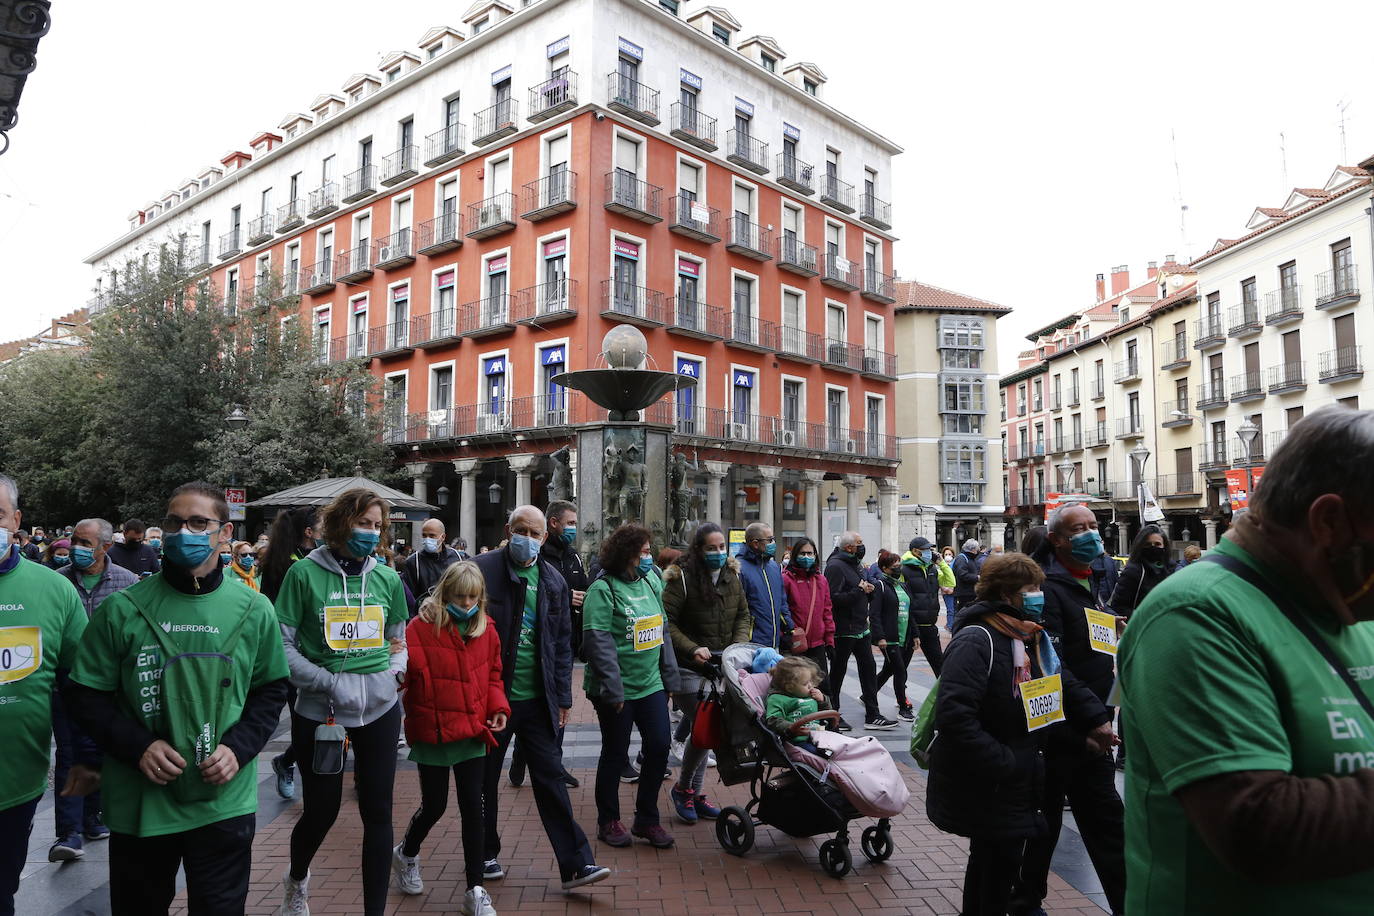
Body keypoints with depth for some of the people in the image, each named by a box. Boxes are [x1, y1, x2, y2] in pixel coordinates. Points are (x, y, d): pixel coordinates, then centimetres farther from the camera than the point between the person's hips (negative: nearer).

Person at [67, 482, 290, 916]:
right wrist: (138, 746, -13)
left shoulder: (254, 610, -2)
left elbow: (270, 689, 7)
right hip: (139, 805, 0)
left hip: (225, 803, 0)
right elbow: (86, 694, 1)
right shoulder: (122, 609, -6)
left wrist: (239, 748, -8)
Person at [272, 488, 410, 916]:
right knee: (322, 810, 11)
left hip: (379, 708, 3)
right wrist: (330, 683, -16)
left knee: (378, 812, 6)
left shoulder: (387, 578, 4)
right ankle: (296, 879, 45)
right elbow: (282, 644, -8)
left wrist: (395, 669, -4)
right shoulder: (305, 573, -8)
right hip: (319, 710, -2)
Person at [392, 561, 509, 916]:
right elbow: (403, 671, -17)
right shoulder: (422, 627, -13)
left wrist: (498, 706, 1)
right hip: (432, 732, -3)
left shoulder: (485, 629, 3)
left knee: (473, 808, 4)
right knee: (435, 806, 10)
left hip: (472, 731, 3)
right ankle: (406, 855, 44)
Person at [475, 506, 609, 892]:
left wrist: (563, 698, 8)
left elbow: (562, 644, 11)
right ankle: (486, 855, 31)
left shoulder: (553, 580, 6)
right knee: (485, 779, 12)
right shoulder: (483, 569, -7)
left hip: (537, 699, 3)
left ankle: (575, 864, 8)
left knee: (551, 777, 3)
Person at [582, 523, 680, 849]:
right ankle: (608, 821, 27)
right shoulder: (603, 589, -16)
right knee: (615, 754, 8)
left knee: (659, 746, 5)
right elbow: (598, 642, -20)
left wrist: (669, 676, 12)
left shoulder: (651, 581, 7)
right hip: (617, 690, -6)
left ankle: (646, 819, 23)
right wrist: (612, 688, -22)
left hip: (651, 684, 6)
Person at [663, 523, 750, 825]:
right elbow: (666, 622, -15)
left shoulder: (732, 576, 7)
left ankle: (696, 794, 25)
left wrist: (739, 645, -3)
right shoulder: (682, 578, -13)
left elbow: (743, 615, 14)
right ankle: (682, 789, 15)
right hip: (689, 668, -6)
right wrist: (693, 649, -23)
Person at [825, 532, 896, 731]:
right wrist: (859, 591, -20)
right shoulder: (835, 566, -17)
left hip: (861, 628, 9)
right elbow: (833, 598, -26)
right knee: (837, 672, 3)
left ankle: (872, 716, 16)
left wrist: (867, 589, 4)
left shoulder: (853, 564, 15)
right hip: (844, 630, -9)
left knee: (869, 669, 9)